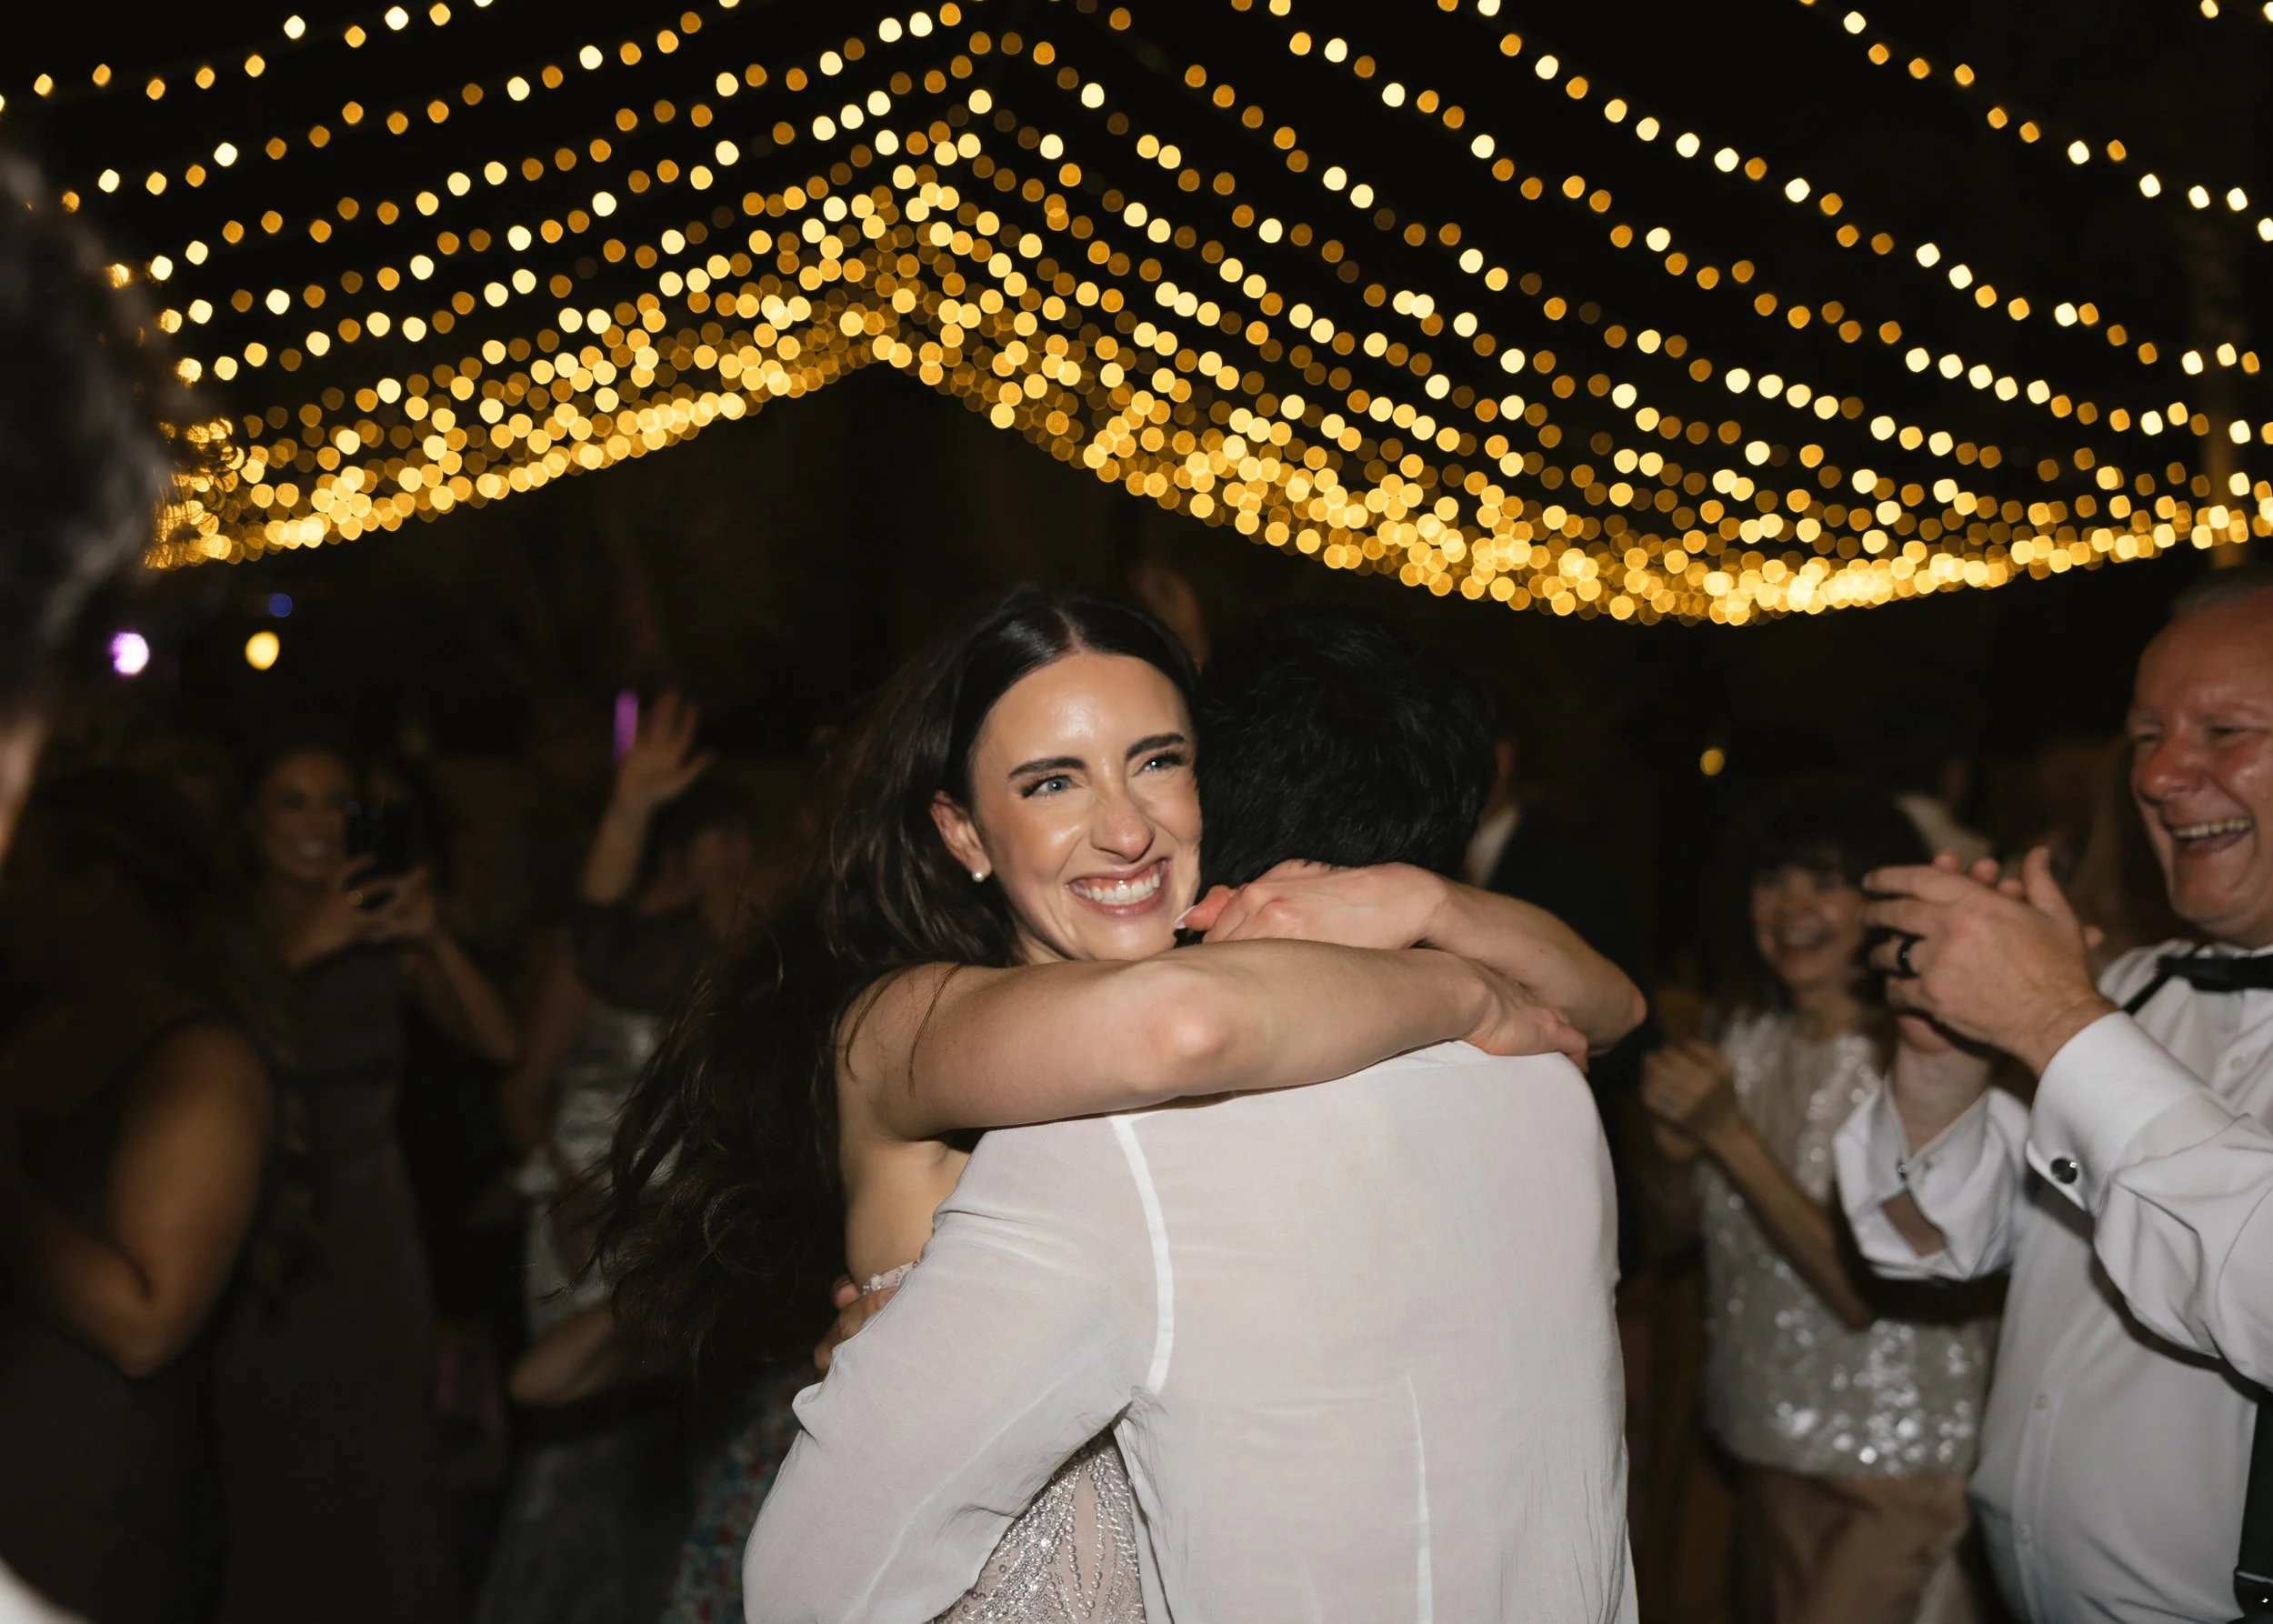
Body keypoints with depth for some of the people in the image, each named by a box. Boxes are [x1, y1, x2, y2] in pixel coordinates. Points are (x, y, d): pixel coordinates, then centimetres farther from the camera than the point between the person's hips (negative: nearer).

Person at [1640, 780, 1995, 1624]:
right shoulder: (1748, 1038, 4)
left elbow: (1865, 1291, -21)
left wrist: (1730, 1136, -22)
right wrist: (1676, 1143, -6)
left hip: (1893, 1468, -7)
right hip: (1770, 1444, 7)